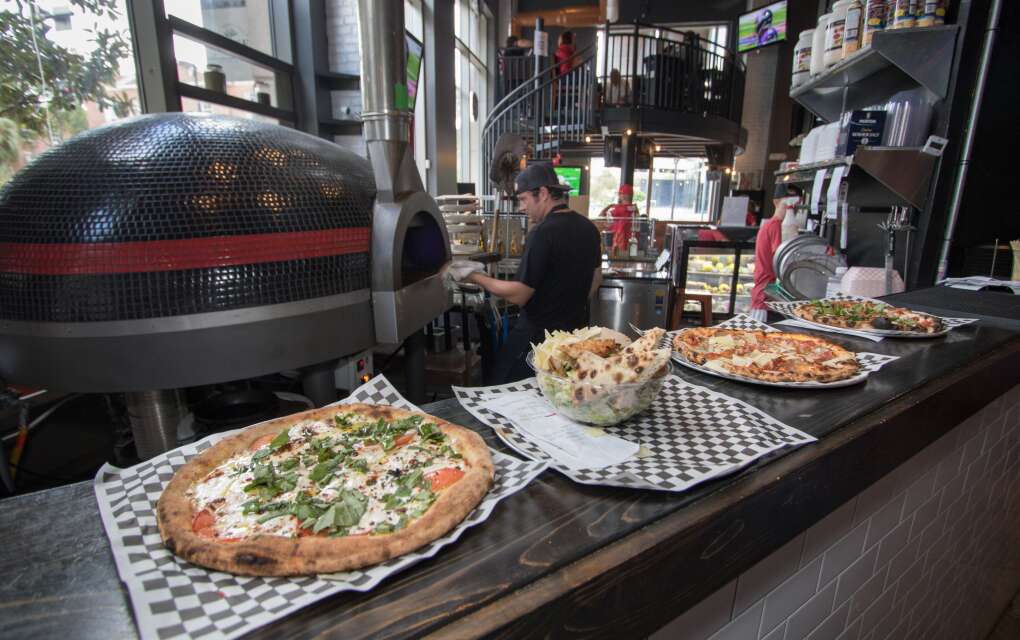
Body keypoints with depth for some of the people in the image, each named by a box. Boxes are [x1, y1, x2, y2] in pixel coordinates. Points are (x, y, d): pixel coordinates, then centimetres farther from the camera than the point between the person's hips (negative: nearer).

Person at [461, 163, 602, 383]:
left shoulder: (543, 233, -20)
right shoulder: (588, 227, 5)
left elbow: (519, 295, -19)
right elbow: (595, 280, 16)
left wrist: (477, 278, -9)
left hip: (539, 335, -8)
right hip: (576, 331, 8)